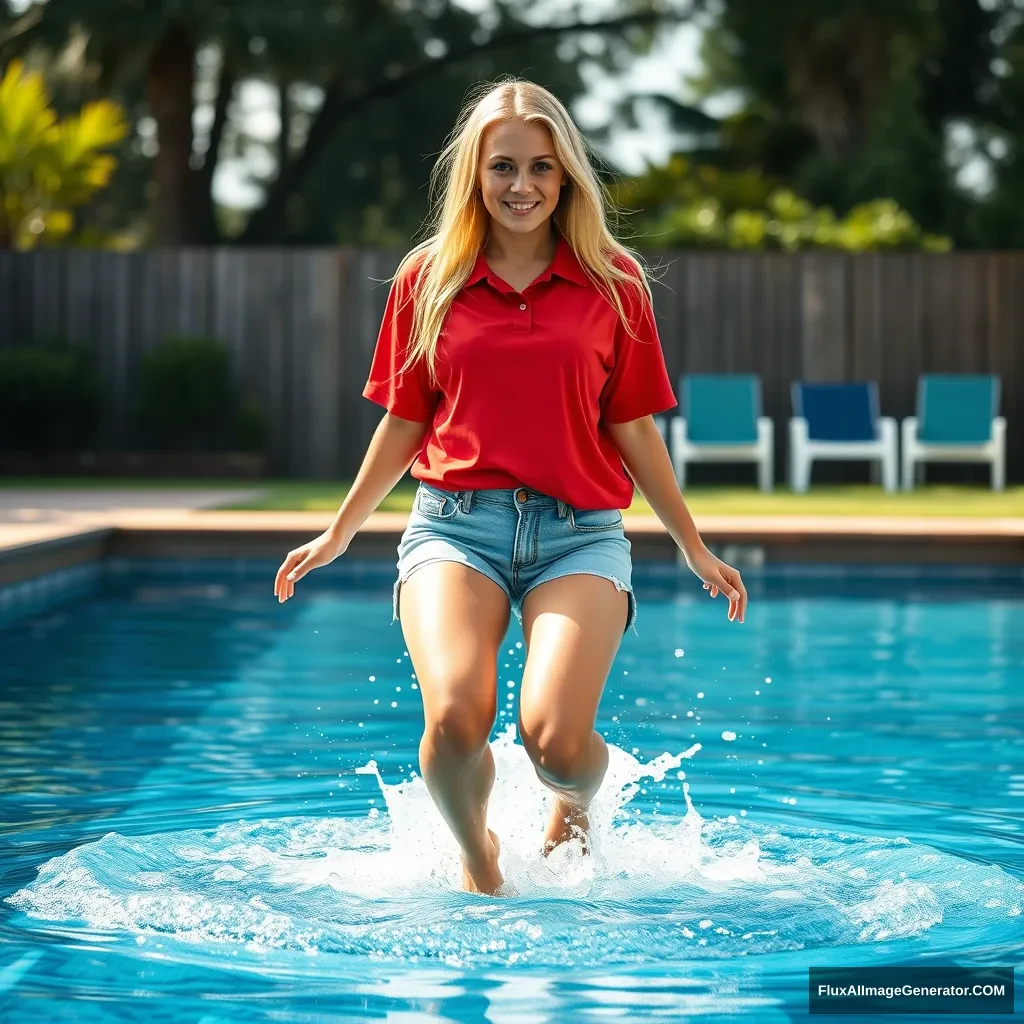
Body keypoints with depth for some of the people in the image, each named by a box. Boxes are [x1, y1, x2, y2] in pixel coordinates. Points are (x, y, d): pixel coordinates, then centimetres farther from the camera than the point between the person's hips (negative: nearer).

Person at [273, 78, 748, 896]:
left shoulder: (613, 284, 7)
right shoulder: (428, 281, 8)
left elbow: (635, 431, 14)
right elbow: (404, 424, 18)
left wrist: (695, 550, 17)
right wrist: (339, 533, 23)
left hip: (578, 532, 0)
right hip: (455, 524, 0)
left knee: (556, 736, -22)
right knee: (455, 720, -25)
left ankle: (575, 803, 18)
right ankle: (477, 858, 8)